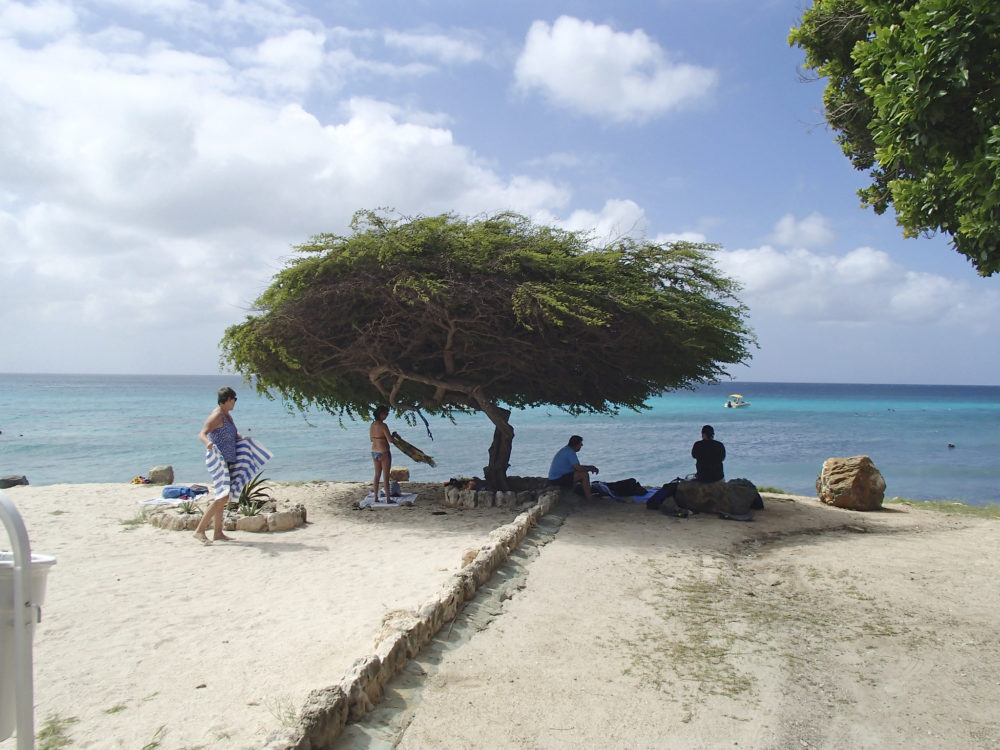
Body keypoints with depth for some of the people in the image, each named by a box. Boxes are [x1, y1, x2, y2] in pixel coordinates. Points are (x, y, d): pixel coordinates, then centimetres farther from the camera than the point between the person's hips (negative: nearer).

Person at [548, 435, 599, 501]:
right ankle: (589, 498, -11)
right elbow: (578, 468, -23)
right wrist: (590, 469, -5)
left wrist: (589, 466, 11)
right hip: (558, 479, -11)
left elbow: (576, 466, 21)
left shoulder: (567, 449, 13)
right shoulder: (570, 452, -18)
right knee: (584, 475, -17)